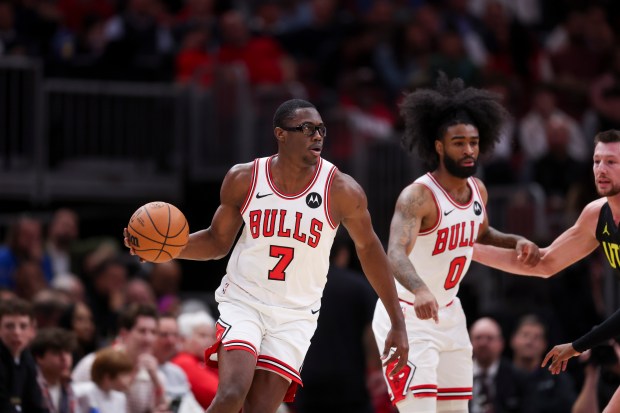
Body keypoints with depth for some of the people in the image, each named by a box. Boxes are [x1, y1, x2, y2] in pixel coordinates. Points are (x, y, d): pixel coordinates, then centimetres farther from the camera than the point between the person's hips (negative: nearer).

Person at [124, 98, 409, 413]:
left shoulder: (341, 191, -9)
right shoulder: (243, 179, -5)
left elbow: (368, 248, 4)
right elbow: (218, 241, 8)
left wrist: (397, 323, 5)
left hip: (295, 316, 0)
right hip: (243, 301, 0)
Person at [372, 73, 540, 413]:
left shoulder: (478, 191, 2)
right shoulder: (418, 196, -24)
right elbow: (396, 254, -40)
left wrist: (516, 242, 4)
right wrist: (420, 290, -60)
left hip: (449, 314, 8)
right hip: (408, 317, -8)